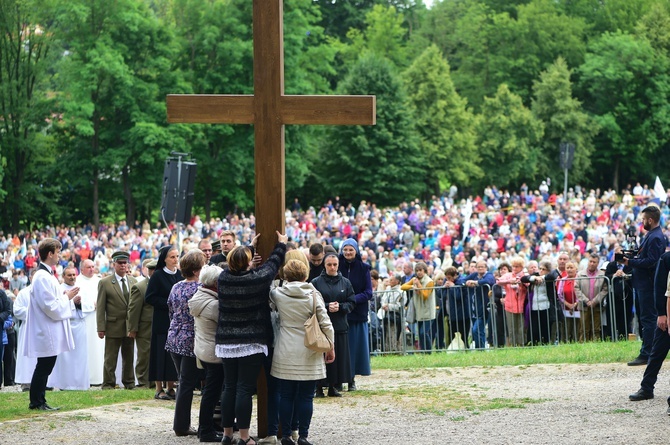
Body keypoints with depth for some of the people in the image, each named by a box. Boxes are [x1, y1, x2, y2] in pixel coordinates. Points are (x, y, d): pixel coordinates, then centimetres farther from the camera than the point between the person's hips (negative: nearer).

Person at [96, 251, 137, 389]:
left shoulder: (133, 282, 8)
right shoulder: (105, 283, -2)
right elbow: (100, 307, -5)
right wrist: (101, 328, -10)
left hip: (130, 326, 4)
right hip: (113, 326, -4)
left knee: (129, 357, 12)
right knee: (110, 358, 2)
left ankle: (129, 382, 22)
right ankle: (108, 384, 8)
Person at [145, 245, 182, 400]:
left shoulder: (180, 275, 10)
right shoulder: (158, 275, -5)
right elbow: (149, 298, -9)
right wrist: (168, 304, -16)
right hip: (162, 321, -5)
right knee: (162, 354, -4)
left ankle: (170, 387, 11)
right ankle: (159, 389, 1)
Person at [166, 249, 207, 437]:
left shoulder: (175, 288, 7)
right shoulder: (200, 289, -15)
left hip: (174, 341, 7)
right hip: (191, 342, -7)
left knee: (184, 383, 15)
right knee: (187, 384, 0)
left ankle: (181, 424, 17)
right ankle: (181, 425, 5)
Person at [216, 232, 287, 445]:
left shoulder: (224, 278, -1)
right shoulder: (257, 279, -12)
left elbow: (236, 266, 21)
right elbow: (273, 264, 6)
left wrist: (250, 247, 36)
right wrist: (281, 245, 25)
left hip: (226, 342, 5)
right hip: (252, 343, -5)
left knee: (229, 387, 12)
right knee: (245, 389, -4)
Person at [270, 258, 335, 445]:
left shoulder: (278, 294, -3)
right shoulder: (313, 295, -6)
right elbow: (325, 323, -6)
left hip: (285, 353, 2)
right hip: (309, 353, -1)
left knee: (286, 395, 8)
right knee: (306, 396, 3)